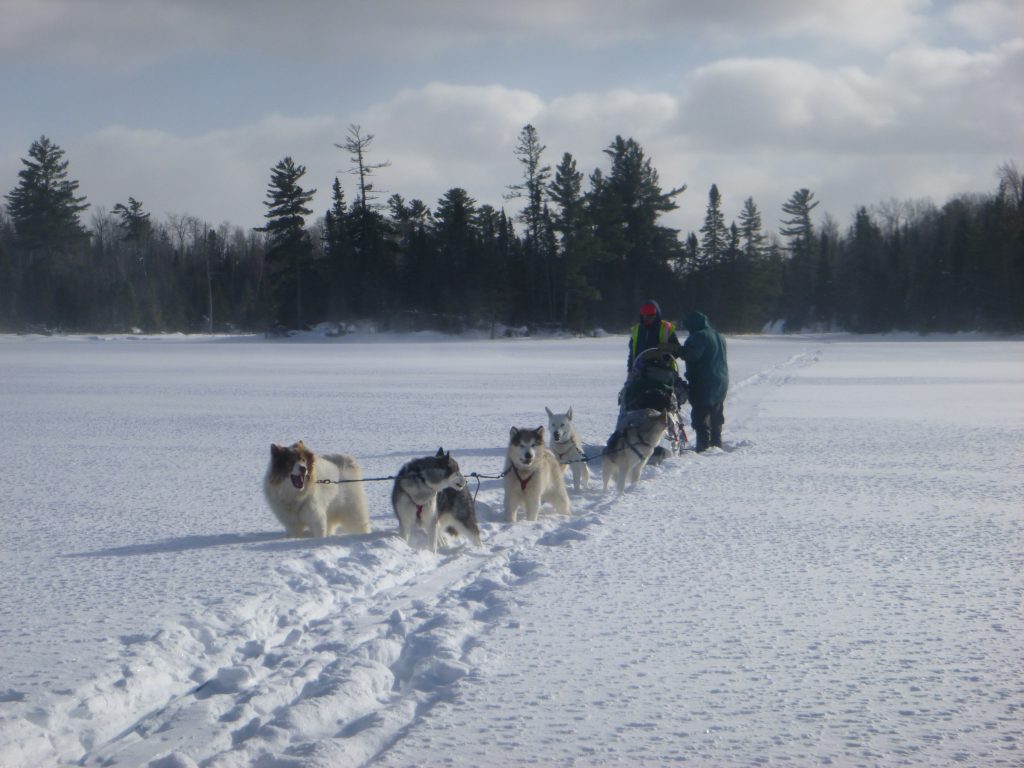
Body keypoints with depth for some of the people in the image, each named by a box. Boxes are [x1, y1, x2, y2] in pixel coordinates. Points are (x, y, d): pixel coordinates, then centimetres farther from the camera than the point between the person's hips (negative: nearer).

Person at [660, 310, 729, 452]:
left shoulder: (699, 336, -13)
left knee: (700, 416, -8)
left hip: (704, 384, -9)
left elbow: (690, 354, -26)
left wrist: (672, 348, -20)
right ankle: (716, 442, 23)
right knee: (716, 416, 17)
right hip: (721, 383, 9)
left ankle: (703, 445, -12)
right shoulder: (719, 337, 18)